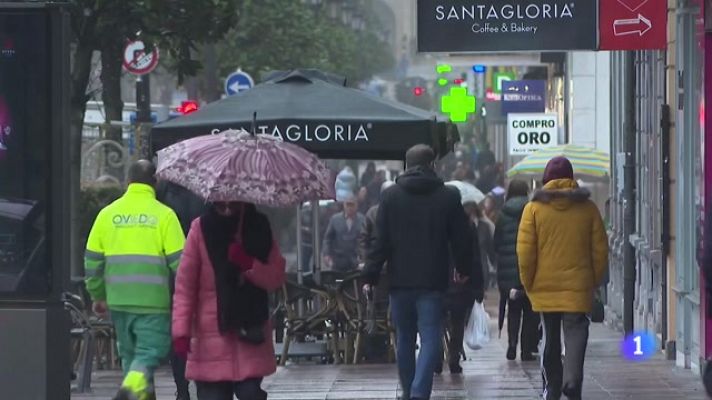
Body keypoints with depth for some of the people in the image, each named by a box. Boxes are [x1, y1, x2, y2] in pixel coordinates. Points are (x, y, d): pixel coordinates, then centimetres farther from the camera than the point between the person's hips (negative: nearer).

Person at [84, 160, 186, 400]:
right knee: (150, 352, -2)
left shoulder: (108, 214, 6)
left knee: (130, 353, 17)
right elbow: (178, 261, -6)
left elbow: (92, 259, 9)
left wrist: (98, 296, 20)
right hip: (153, 300, -4)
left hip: (118, 299, 4)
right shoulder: (164, 215, -5)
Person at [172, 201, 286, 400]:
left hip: (250, 334, 1)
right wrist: (181, 331, -11)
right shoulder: (202, 229, -3)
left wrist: (250, 265, -16)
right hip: (211, 338, -1)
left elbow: (277, 277, 3)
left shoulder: (259, 228, 5)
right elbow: (184, 285, -4)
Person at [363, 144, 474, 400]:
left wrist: (371, 274, 2)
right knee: (431, 339, -5)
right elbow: (462, 238, 6)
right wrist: (463, 269, 22)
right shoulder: (448, 196, 0)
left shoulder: (390, 196, 2)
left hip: (400, 281, 2)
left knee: (404, 340, 14)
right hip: (432, 282, -2)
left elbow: (380, 240, -2)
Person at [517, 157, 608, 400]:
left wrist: (527, 281, 4)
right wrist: (595, 280, 13)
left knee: (550, 337, 13)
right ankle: (572, 379, -24)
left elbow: (525, 249, -5)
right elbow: (600, 249, 3)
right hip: (578, 286, -1)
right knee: (576, 331, -4)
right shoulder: (587, 208, 1)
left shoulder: (534, 208, -3)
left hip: (544, 286, 1)